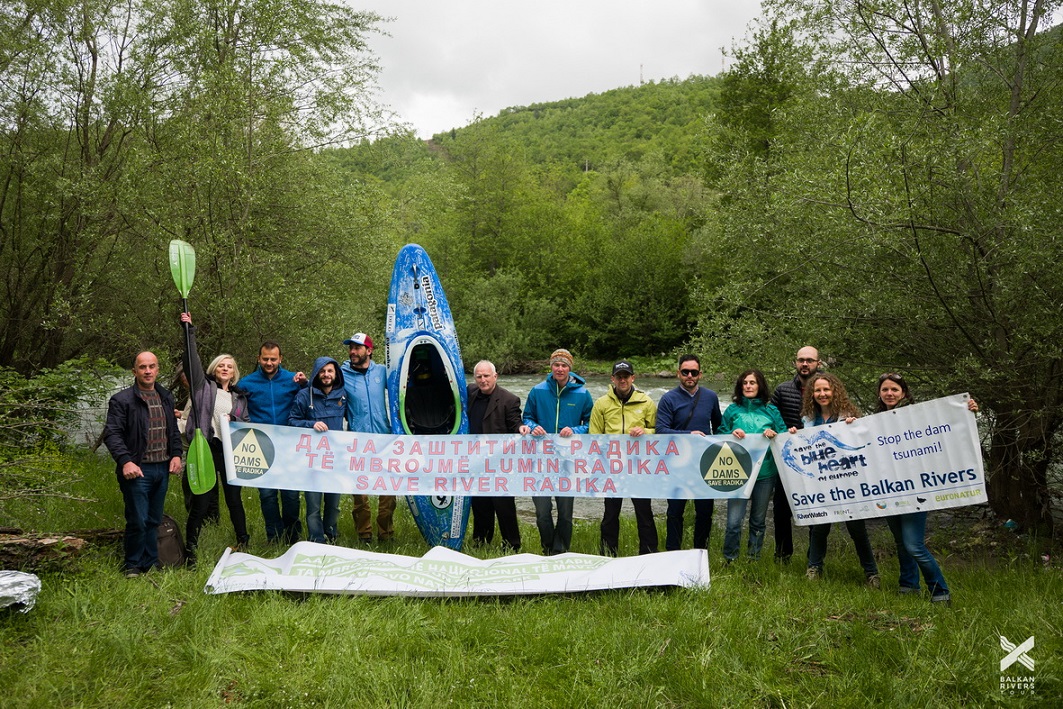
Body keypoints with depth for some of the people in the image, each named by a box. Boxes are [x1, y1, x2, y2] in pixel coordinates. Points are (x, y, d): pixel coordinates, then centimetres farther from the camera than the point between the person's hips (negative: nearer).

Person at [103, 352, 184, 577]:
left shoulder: (166, 398, 15)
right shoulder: (122, 400, -6)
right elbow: (112, 434, -12)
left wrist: (176, 454, 8)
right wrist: (125, 461, -23)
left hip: (162, 469, 6)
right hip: (138, 470, -6)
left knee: (154, 521, 13)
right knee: (138, 521, -6)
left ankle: (151, 565, 23)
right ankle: (132, 567, 10)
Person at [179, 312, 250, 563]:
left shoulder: (239, 396, 17)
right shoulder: (204, 386, 8)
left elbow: (246, 422, 18)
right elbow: (192, 360, -3)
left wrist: (234, 420, -3)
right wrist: (189, 331, -8)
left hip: (230, 451, 3)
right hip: (205, 448, -3)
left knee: (234, 498, 8)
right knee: (201, 501, -4)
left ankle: (243, 541, 24)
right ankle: (190, 549, 5)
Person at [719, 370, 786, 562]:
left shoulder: (771, 410, 6)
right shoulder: (732, 410, 5)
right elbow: (720, 436, 7)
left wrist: (774, 435, -14)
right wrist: (732, 434, -13)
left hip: (765, 472, 2)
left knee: (758, 521, 12)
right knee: (734, 521, -9)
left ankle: (753, 559, 27)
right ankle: (730, 561, 8)